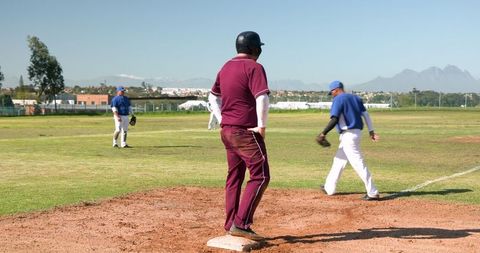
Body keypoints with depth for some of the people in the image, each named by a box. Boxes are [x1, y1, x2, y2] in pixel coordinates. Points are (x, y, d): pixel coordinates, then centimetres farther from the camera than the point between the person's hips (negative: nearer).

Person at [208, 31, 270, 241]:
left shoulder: (225, 68, 14)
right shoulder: (253, 67, -11)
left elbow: (213, 96, 23)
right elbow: (262, 98, -23)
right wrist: (262, 126, -15)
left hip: (227, 130, 9)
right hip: (246, 131, -8)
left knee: (234, 178, 15)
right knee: (260, 176, -4)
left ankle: (231, 224, 21)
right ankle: (241, 224, -9)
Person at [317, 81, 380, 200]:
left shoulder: (338, 99, -9)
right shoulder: (356, 98, 15)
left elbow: (334, 120, -18)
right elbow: (366, 114, 10)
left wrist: (323, 133, -13)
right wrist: (371, 131, 8)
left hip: (348, 134, -10)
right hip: (357, 132, 10)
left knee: (358, 164, -10)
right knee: (339, 159, 20)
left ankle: (373, 193, -11)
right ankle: (329, 188, 31)